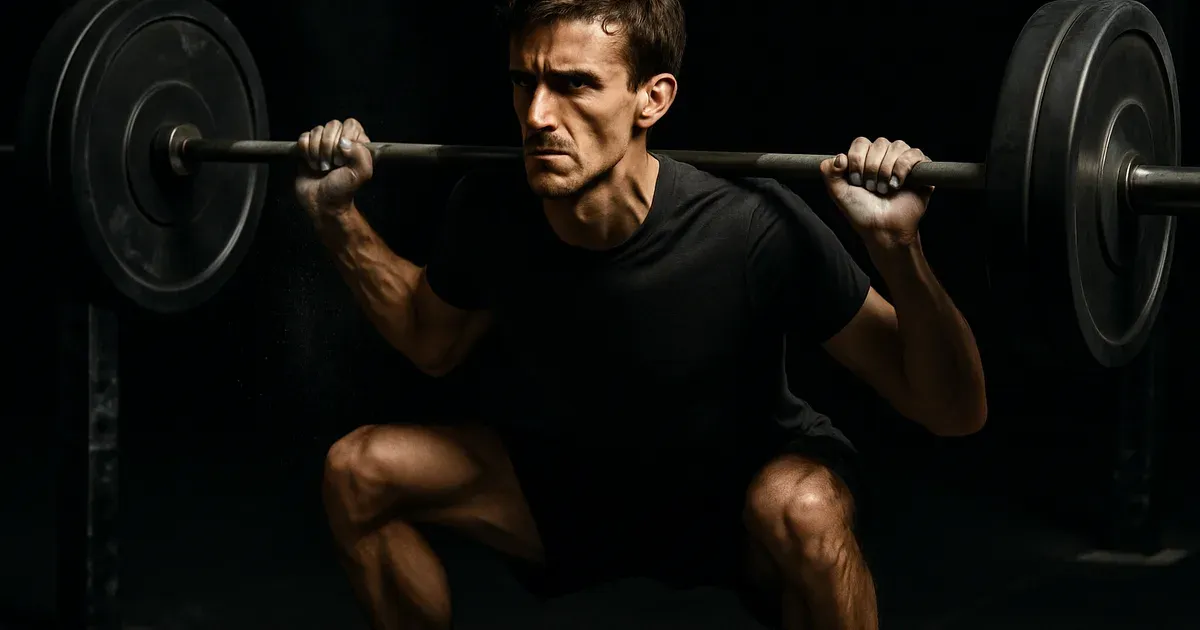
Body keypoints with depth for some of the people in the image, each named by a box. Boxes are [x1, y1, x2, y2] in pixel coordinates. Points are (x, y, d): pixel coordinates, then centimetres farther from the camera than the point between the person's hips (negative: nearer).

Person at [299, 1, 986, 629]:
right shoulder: (491, 212, -18)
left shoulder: (752, 230, -31)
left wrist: (898, 245, -44)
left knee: (805, 509, -38)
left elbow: (955, 412, -28)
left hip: (738, 494, -4)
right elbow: (433, 344, 7)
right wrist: (338, 214, -6)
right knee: (358, 471, -12)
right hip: (568, 485, 5)